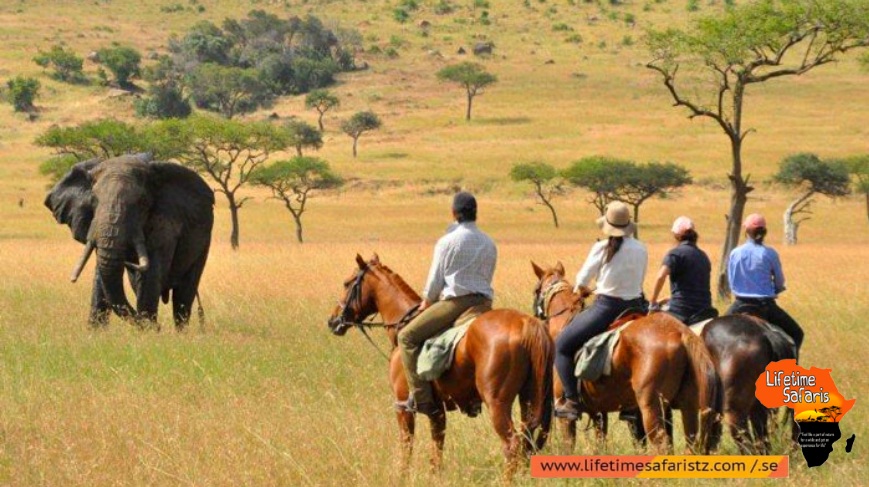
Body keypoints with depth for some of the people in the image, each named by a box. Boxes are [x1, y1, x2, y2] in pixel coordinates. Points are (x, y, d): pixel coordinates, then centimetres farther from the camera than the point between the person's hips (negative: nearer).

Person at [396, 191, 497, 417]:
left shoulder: (447, 242, -5)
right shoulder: (489, 244, 12)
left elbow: (435, 279, -2)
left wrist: (427, 301, 16)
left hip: (455, 301, -7)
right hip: (484, 302, 7)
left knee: (407, 337, -1)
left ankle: (420, 398, -11)